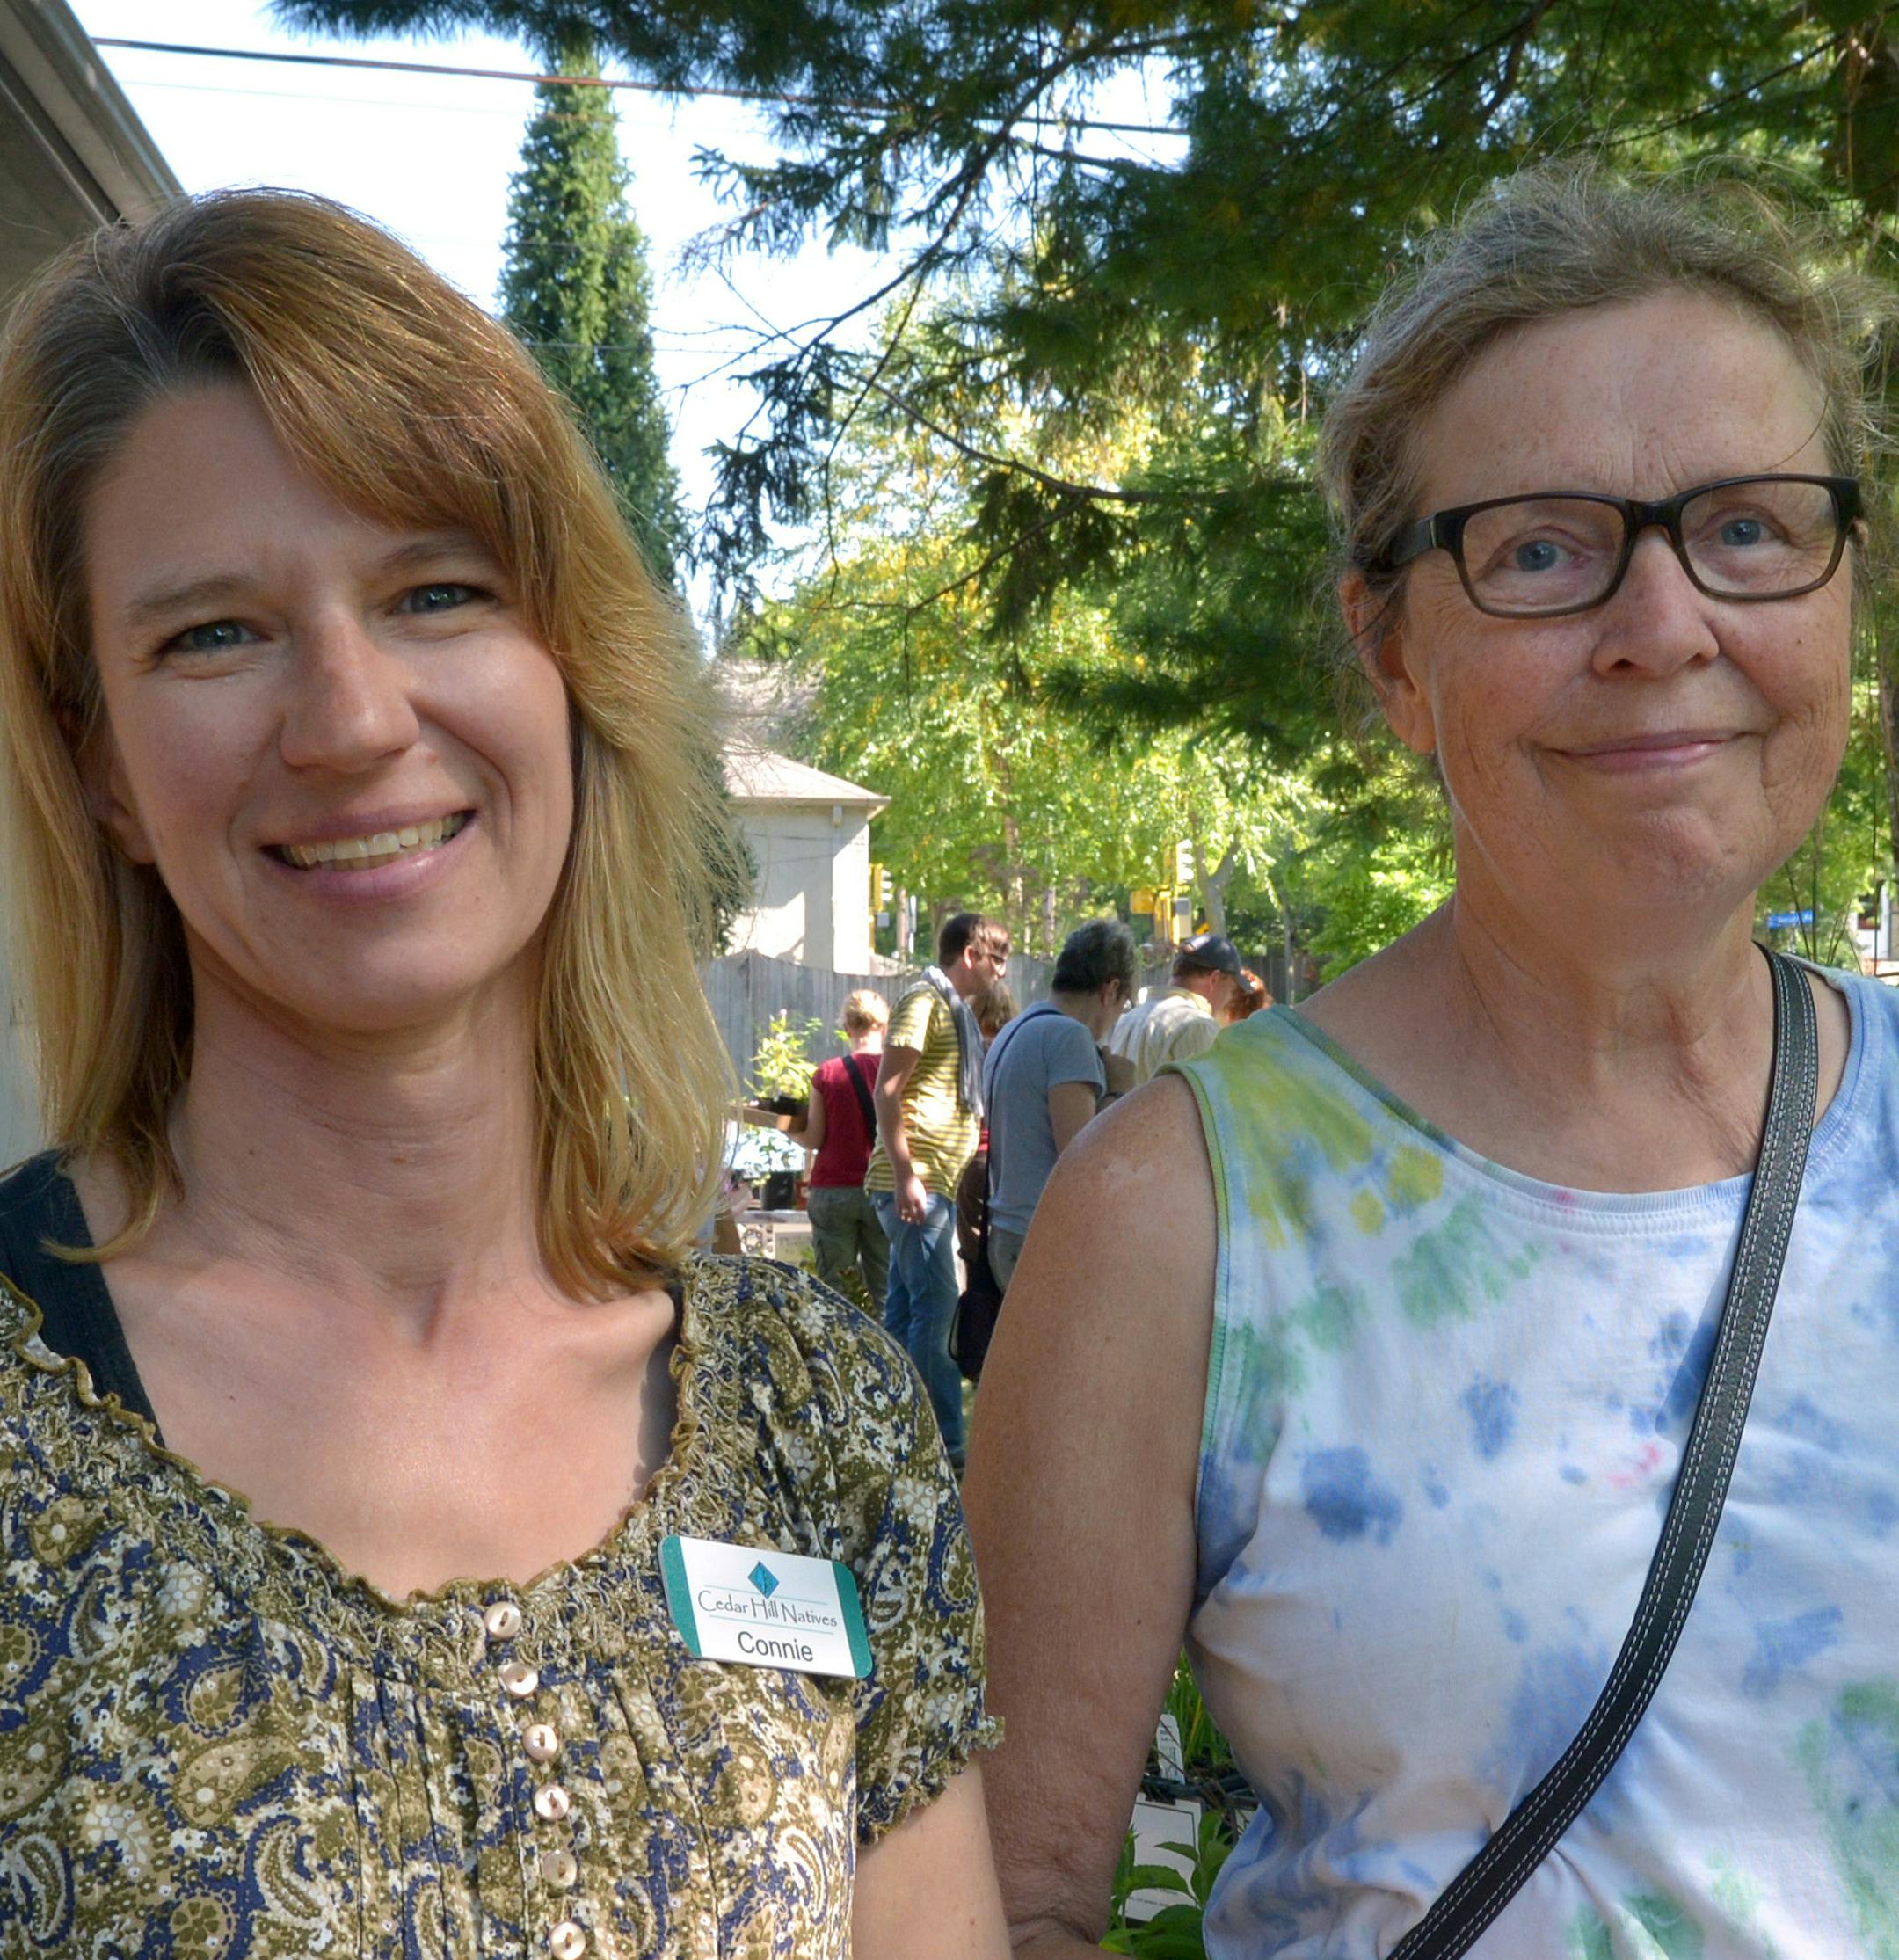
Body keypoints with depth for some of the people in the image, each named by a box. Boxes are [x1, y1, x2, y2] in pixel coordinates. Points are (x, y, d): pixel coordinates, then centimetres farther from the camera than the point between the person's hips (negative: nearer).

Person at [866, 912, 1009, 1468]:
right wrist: (906, 1175, -22)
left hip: (932, 1185, 10)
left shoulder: (955, 1010, 22)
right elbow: (887, 1092, -16)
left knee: (906, 1310, 10)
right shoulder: (923, 1002, -8)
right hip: (916, 1182, -10)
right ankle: (945, 1446, -9)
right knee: (935, 1307, -10)